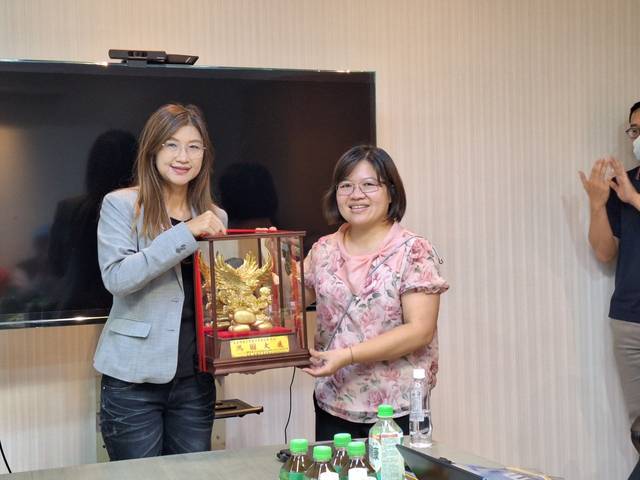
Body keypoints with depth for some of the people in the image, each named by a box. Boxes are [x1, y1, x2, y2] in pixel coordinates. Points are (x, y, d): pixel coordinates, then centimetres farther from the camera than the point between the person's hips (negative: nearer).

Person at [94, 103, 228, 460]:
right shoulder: (120, 205, -5)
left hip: (196, 377, 4)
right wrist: (186, 233, -23)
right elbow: (116, 277, -20)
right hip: (134, 379, -4)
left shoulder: (214, 216, 10)